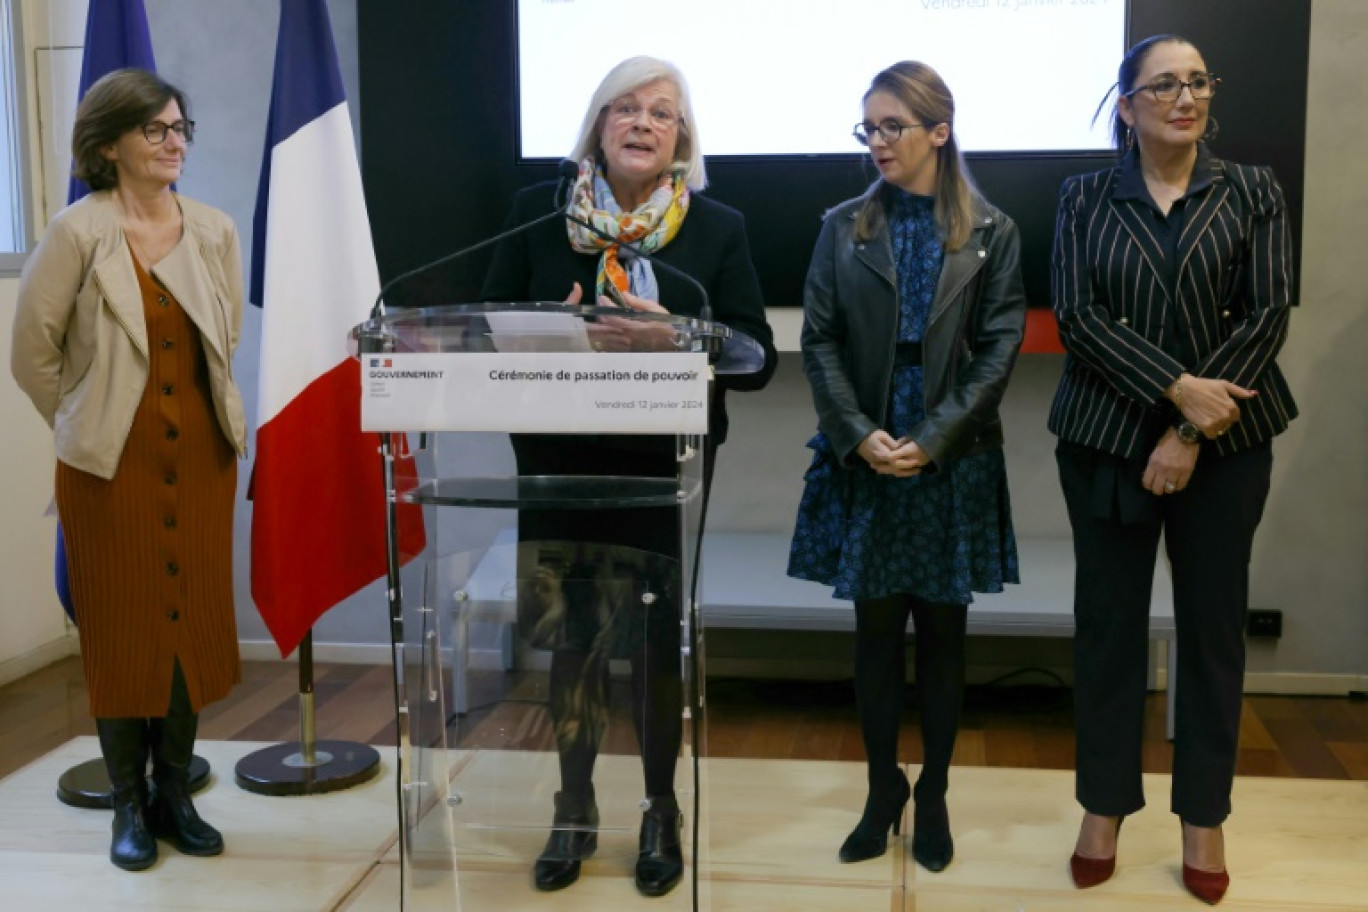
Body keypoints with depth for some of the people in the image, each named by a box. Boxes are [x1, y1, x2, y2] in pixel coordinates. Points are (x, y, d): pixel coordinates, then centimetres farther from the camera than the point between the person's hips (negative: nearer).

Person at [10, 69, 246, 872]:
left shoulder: (215, 230, 3)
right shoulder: (78, 233, -8)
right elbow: (32, 351, -3)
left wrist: (220, 420, 11)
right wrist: (87, 424, 5)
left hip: (202, 454, 3)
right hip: (111, 464, -3)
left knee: (194, 619, 8)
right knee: (121, 628, 5)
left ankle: (175, 792, 25)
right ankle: (129, 803, 21)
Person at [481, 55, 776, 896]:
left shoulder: (720, 229, 1)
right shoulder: (537, 212, 3)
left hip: (666, 471, -1)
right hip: (563, 465, 1)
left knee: (659, 640, 8)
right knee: (574, 636, 9)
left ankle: (662, 815, 27)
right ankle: (574, 811, 26)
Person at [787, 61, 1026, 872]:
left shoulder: (992, 233, 1)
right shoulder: (843, 227, 5)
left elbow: (1000, 349, -4)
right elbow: (819, 341, 0)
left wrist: (931, 441, -13)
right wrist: (860, 436, -12)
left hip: (954, 465, -1)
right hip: (865, 464, 1)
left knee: (942, 632, 8)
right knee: (876, 630, 8)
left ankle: (934, 795, 23)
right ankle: (883, 789, 23)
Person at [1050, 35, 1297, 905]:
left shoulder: (1253, 192, 4)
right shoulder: (1085, 198, 3)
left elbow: (1266, 319, -5)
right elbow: (1079, 318, -7)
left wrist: (1188, 434, -13)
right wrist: (1177, 388, -19)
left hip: (1224, 445, 0)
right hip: (1107, 440, 0)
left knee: (1213, 625, 6)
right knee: (1108, 622, 5)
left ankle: (1204, 818, 20)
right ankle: (1105, 807, 20)